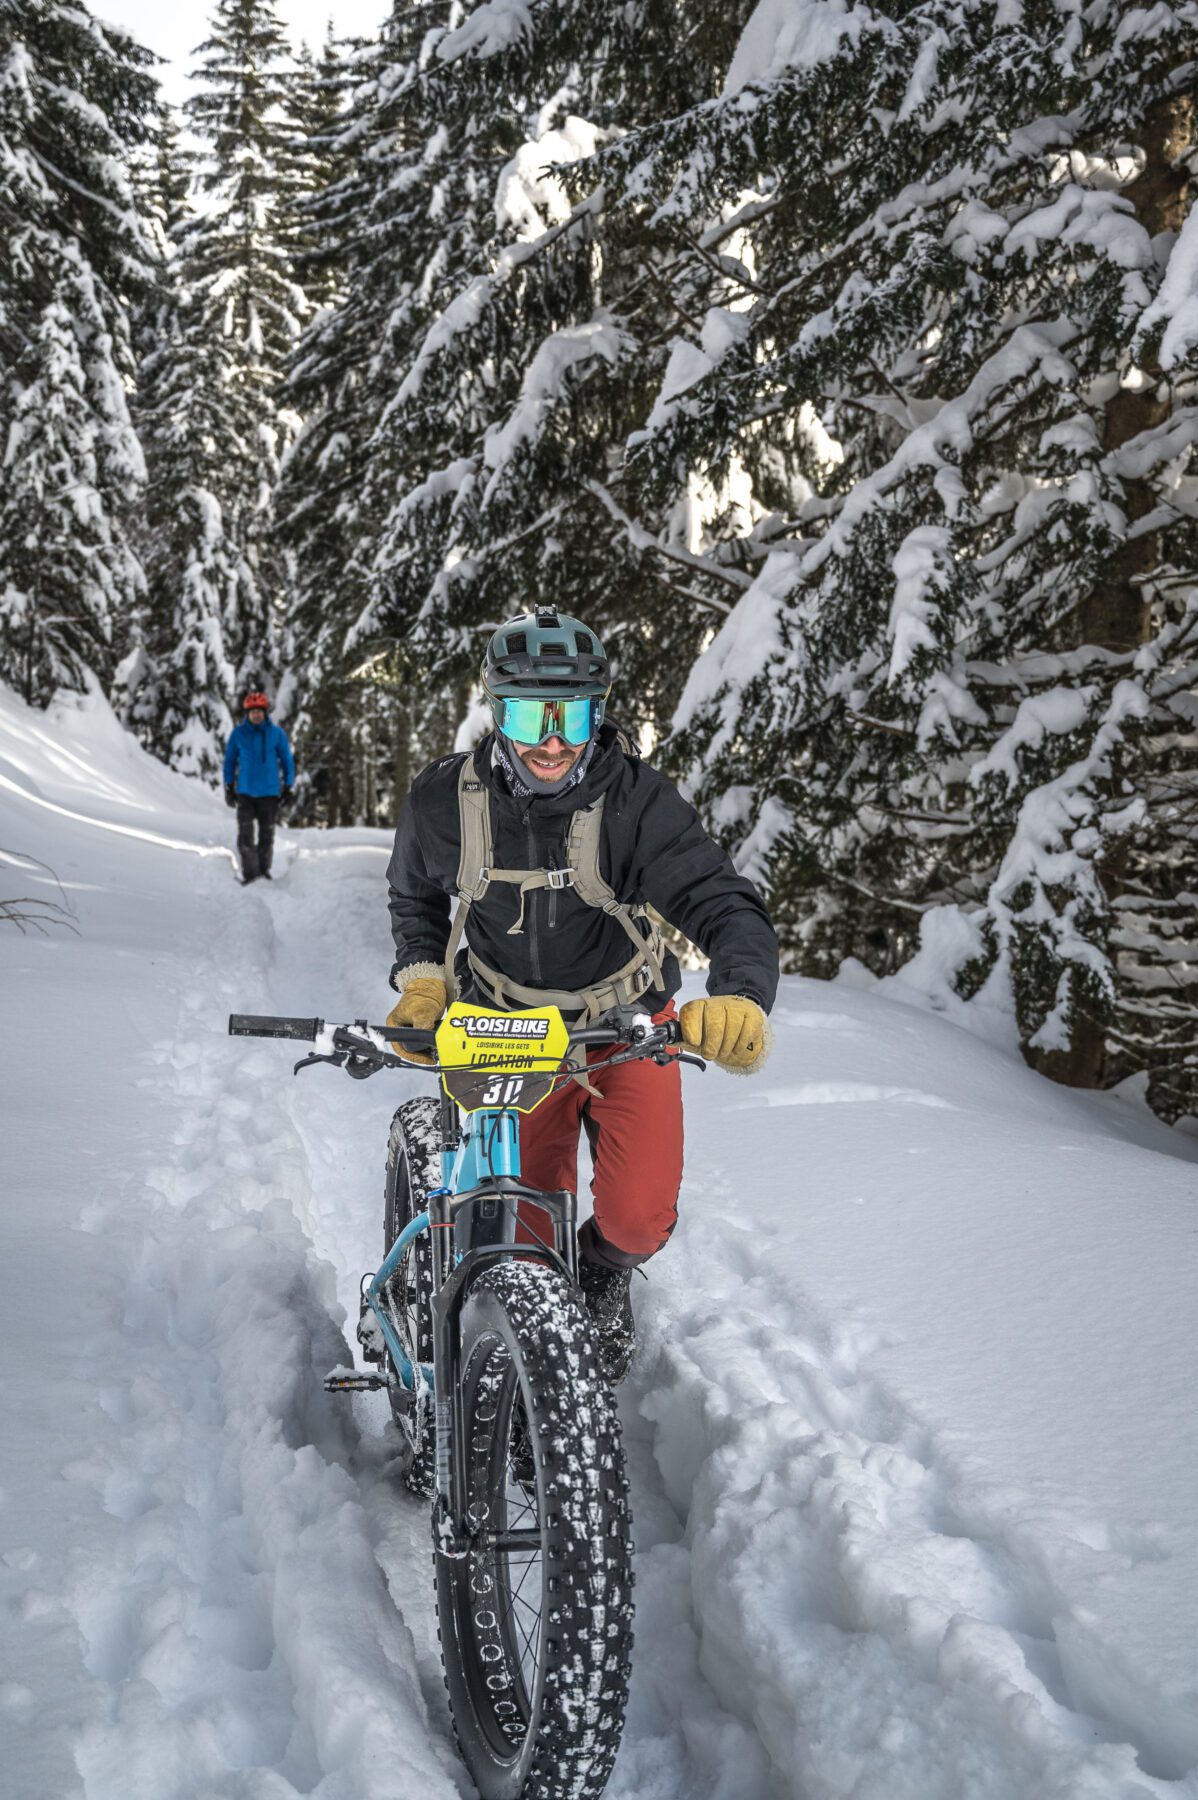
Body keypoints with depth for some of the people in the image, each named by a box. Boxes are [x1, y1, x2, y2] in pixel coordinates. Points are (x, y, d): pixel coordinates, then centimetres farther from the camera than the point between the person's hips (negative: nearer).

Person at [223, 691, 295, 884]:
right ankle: (249, 873, 0)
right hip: (245, 792, 0)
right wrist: (229, 787, 7)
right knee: (246, 834, -6)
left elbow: (287, 761, 6)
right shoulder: (238, 733, -1)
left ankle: (264, 870, 22)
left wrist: (288, 788, 3)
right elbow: (229, 760, 9)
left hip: (269, 793, 0)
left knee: (266, 835, 8)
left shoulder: (277, 733, -2)